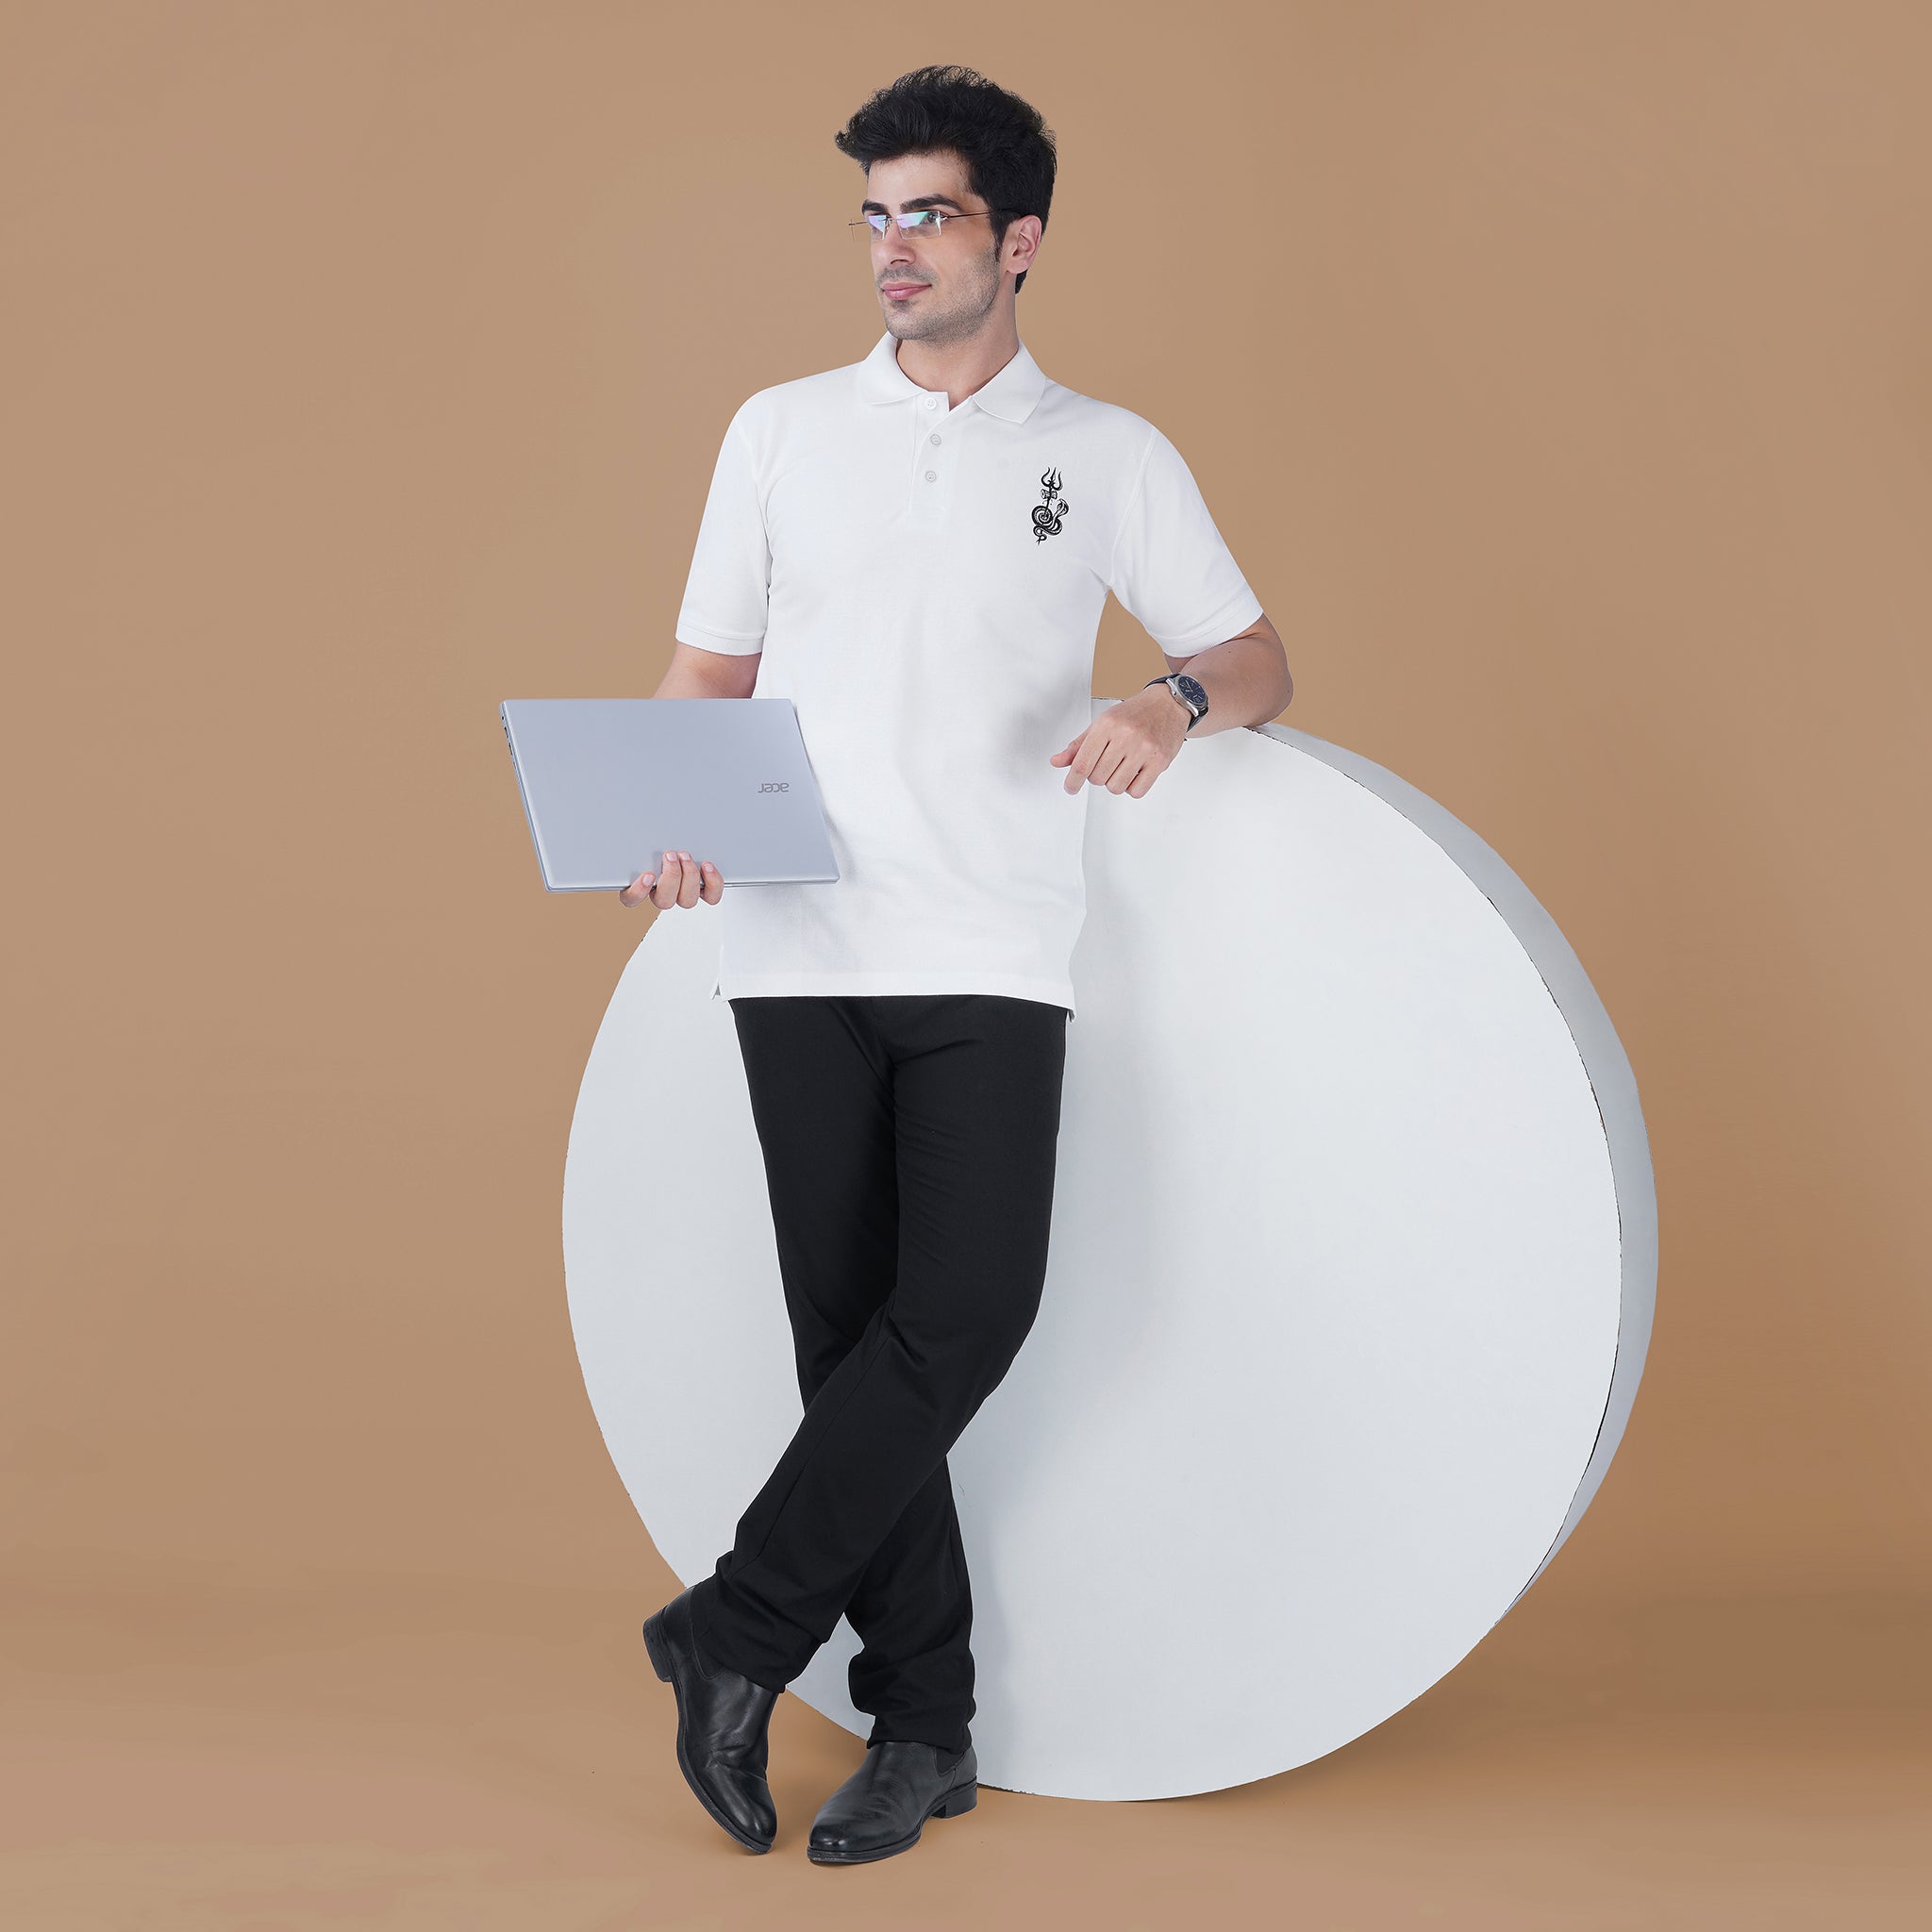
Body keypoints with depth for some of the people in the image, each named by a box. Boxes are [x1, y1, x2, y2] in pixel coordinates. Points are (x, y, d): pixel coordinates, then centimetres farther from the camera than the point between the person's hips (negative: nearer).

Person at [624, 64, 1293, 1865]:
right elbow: (708, 669, 14)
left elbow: (1257, 656, 13)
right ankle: (922, 1723, 11)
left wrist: (1173, 702, -11)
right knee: (850, 1324, 2)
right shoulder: (784, 429, 13)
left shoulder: (1110, 455, 9)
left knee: (968, 1308, -15)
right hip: (799, 944, 1)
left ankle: (741, 1630, -1)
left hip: (990, 951, -1)